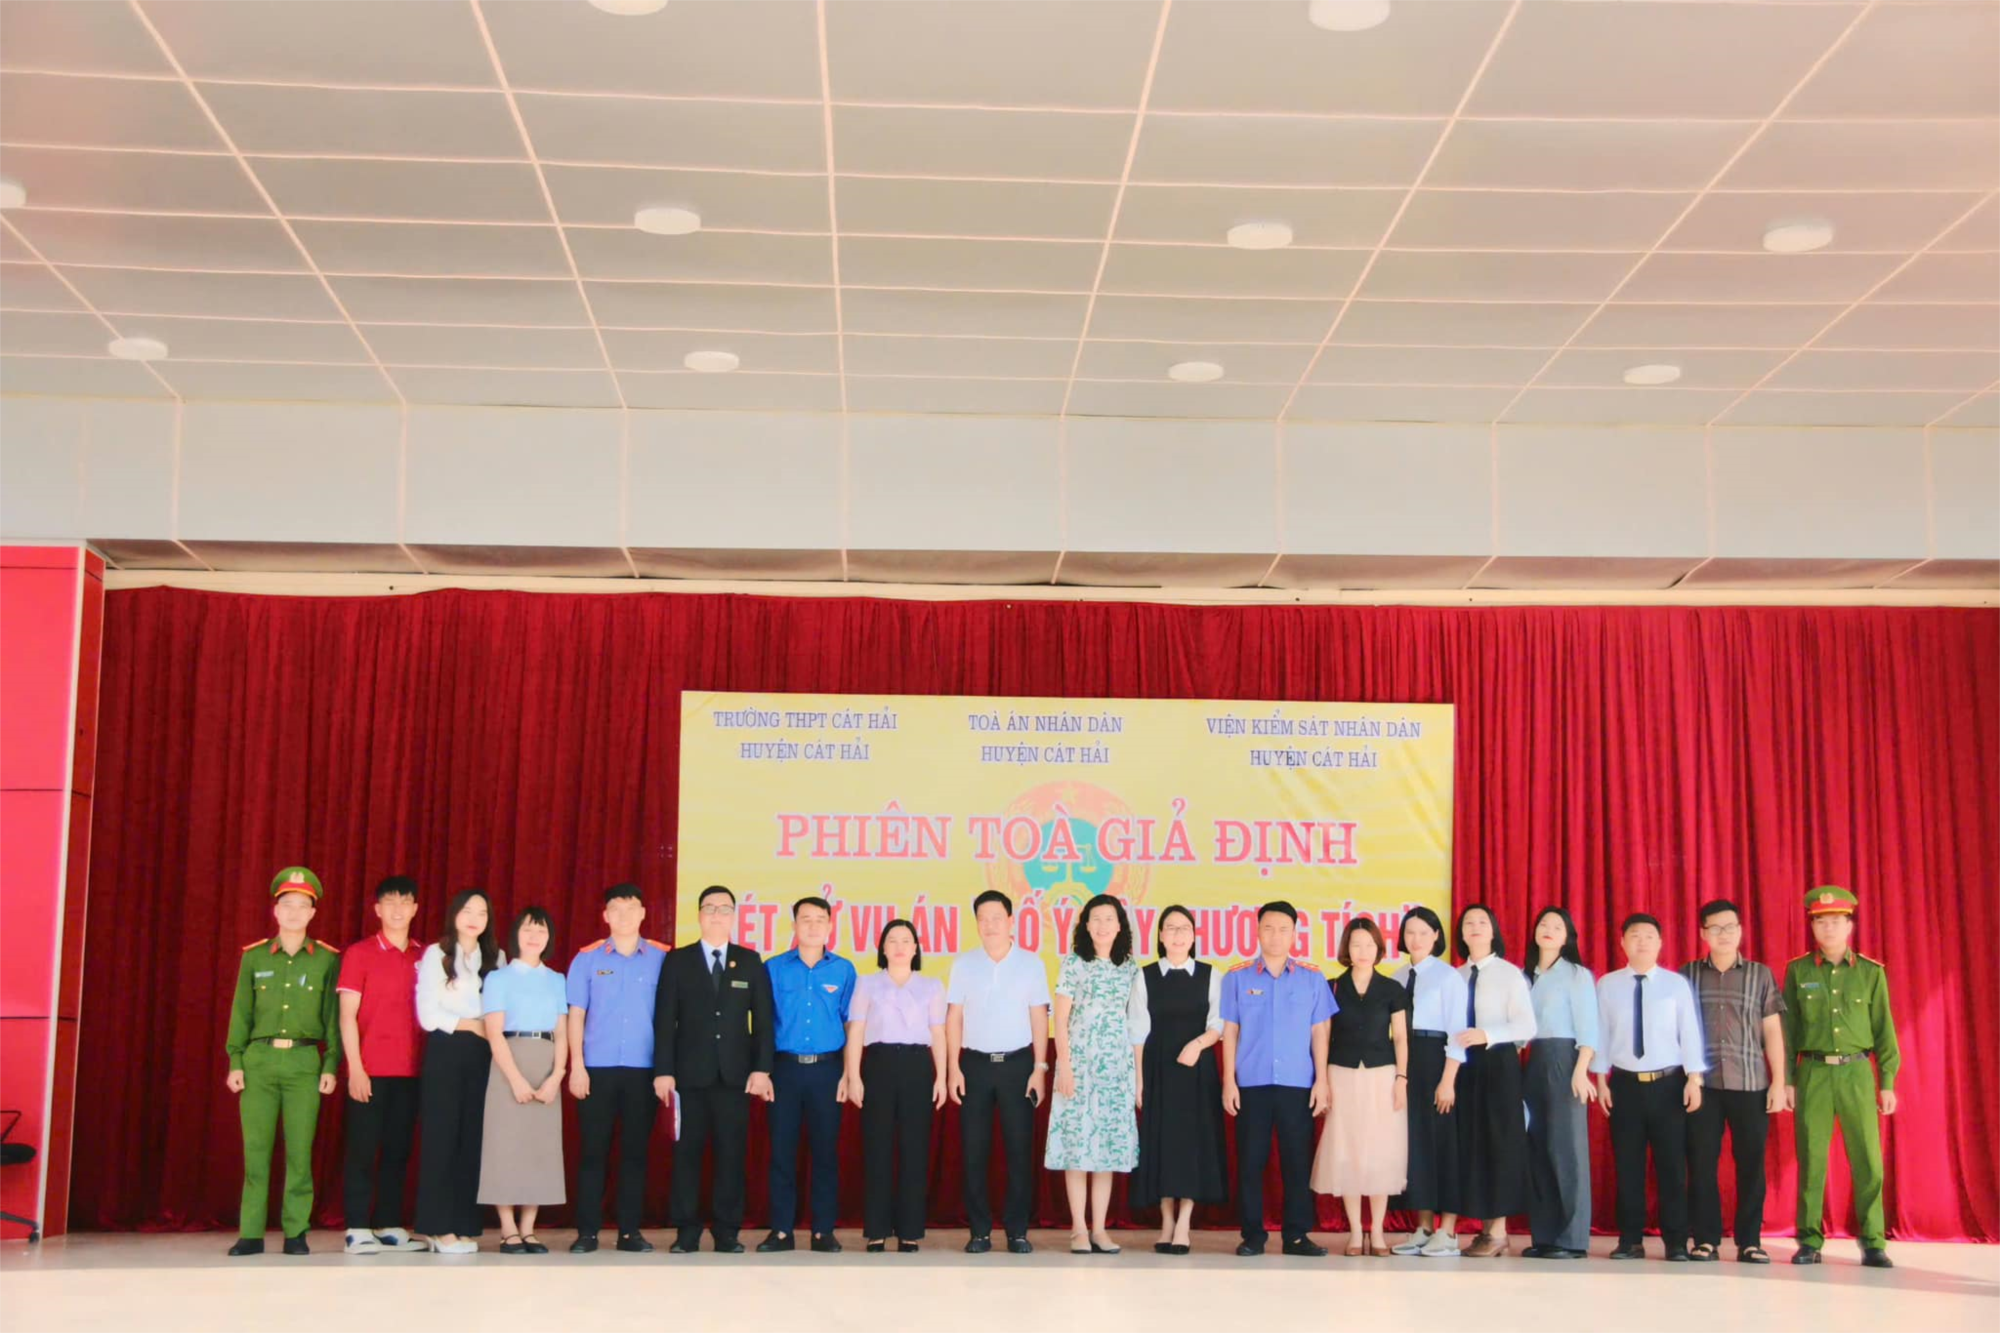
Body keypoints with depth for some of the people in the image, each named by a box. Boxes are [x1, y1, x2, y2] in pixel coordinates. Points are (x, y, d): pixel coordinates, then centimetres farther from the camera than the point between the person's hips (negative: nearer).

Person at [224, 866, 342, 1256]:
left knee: (300, 1151, -1)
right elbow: (241, 1012, 8)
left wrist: (331, 1065, -2)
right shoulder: (253, 957, 8)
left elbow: (333, 1015, 4)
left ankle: (296, 1233, 6)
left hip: (304, 1061, -1)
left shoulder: (327, 959, 5)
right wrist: (235, 1061, 1)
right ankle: (251, 1234, 6)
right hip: (259, 1060, 1)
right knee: (255, 1150, 0)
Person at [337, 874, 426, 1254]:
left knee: (398, 1150, 7)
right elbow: (347, 1015, -4)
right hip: (370, 1069, -4)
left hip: (410, 1070, 4)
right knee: (363, 1149, -1)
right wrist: (355, 1068, -11)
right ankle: (357, 1230, 2)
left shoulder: (424, 957, 11)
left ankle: (390, 1227, 13)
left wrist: (429, 1064, 5)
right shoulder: (359, 953, 0)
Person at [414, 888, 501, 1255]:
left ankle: (464, 1227, 6)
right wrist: (474, 1025, -4)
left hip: (483, 1056, 3)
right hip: (446, 1052, -3)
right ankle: (440, 1228, 1)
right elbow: (428, 1014, -5)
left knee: (473, 1140, 2)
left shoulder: (496, 958, 13)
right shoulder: (436, 955, 2)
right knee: (441, 1139, -3)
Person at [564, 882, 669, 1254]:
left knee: (635, 1150, 5)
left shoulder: (661, 958, 4)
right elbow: (576, 1015, 4)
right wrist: (576, 1066, -3)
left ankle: (630, 1231, 12)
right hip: (597, 1068, 0)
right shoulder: (587, 958, 4)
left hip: (643, 1070, 0)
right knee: (593, 1150, 2)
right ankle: (587, 1232, 7)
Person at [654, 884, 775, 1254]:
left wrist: (761, 1069, -4)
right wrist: (663, 1071, -6)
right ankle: (687, 1233, 8)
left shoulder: (750, 962, 9)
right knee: (687, 1153, 1)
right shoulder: (677, 961, 6)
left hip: (734, 1074, 1)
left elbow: (763, 1020, 6)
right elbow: (665, 1020, 2)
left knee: (732, 1154, 1)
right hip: (690, 1073, -1)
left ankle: (727, 1233, 7)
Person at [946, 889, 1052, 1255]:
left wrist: (1040, 1068, -3)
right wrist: (953, 1068, -1)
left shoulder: (1030, 963, 3)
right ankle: (979, 1231, 9)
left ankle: (1017, 1231, 8)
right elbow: (954, 1017, 5)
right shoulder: (964, 963, 5)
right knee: (974, 1151, 2)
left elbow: (1039, 1018, 3)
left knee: (1019, 1149, 0)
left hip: (1017, 1062, -1)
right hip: (975, 1063, 1)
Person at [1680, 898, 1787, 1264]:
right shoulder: (1687, 975, 8)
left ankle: (1749, 1241, 8)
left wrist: (1779, 1082, 1)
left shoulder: (1760, 975, 9)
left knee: (1751, 1163, 0)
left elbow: (1773, 1032, 8)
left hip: (1751, 1084, 0)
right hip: (1702, 1084, 0)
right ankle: (1706, 1240, 7)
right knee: (1701, 1163, 0)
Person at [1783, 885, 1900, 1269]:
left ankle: (1873, 1243, 6)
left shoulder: (1871, 972, 6)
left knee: (1868, 1160, -2)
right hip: (1813, 1073, 0)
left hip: (1857, 1073, 0)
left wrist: (1888, 1082, 2)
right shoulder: (1797, 971, 5)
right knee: (1811, 1160, 2)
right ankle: (1810, 1242, 9)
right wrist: (1787, 1080, 1)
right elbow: (1787, 1029, 6)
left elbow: (1884, 1030, 6)